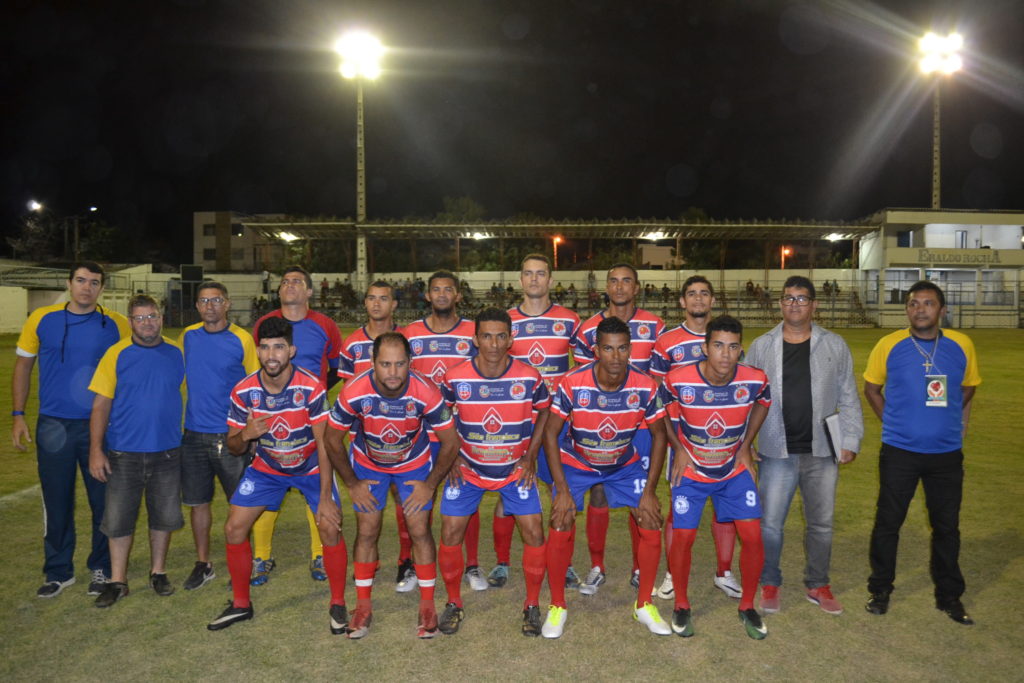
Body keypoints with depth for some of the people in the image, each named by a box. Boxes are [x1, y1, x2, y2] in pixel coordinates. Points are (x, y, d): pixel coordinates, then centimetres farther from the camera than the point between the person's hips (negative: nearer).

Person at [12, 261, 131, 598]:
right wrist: (17, 415, 2)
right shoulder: (41, 319, 2)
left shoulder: (116, 324, -2)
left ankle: (101, 568, 24)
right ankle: (58, 571, 26)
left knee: (104, 500, 6)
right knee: (56, 501, 10)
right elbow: (23, 366, 9)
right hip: (53, 426, 1)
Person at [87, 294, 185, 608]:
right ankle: (118, 580, 22)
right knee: (118, 519, 6)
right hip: (123, 453, -1)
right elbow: (101, 404, -4)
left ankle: (158, 572, 29)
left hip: (167, 452, 1)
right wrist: (96, 449, -9)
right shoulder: (117, 354, -4)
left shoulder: (177, 353, 1)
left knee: (164, 516, 11)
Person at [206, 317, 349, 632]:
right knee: (233, 529, -4)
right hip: (266, 467, 3)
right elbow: (233, 447, -6)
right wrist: (245, 435, -31)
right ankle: (240, 604, 18)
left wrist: (326, 497, -23)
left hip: (311, 466, -3)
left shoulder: (311, 387, -26)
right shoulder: (243, 391, -17)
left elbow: (324, 443, -21)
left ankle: (338, 604, 5)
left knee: (330, 527, -17)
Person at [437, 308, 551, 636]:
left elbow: (544, 411, 3)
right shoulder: (455, 378, -17)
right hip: (467, 469, 0)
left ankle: (532, 605, 16)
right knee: (450, 533, -3)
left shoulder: (529, 378, -16)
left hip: (516, 469, 0)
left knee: (533, 532, -6)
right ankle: (453, 603, 20)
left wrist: (531, 455, -2)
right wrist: (451, 457, -3)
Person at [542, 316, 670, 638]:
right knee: (560, 530, -13)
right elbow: (550, 433, -18)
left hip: (626, 463, 2)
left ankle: (644, 605, 15)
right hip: (575, 463, -2)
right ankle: (557, 607, 10)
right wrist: (562, 490, -20)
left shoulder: (646, 386, -23)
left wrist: (649, 491, -12)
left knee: (651, 526, -6)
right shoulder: (572, 384, -29)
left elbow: (658, 435, -8)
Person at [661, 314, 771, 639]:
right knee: (683, 536, -3)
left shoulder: (755, 380, -19)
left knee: (752, 536, -3)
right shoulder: (679, 380, -25)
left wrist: (745, 446, 2)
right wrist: (678, 448, -7)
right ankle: (681, 605, 21)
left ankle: (747, 606, 21)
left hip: (735, 469, 2)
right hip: (691, 469, -2)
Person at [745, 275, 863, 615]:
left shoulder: (834, 346, 4)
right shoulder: (761, 347, 3)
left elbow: (848, 399, 6)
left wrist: (850, 441, -1)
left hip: (821, 451, 1)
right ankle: (770, 584, 22)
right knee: (770, 523, 3)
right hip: (776, 451, -1)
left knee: (821, 523, 12)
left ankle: (818, 585, 30)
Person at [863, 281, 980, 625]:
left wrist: (948, 419, 10)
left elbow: (968, 387, 15)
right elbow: (871, 388, 6)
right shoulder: (889, 345, -8)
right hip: (899, 452, -2)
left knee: (947, 525, 13)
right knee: (888, 522, 8)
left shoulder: (961, 345, -2)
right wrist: (895, 422, 4)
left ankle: (949, 595, 31)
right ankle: (881, 589, 25)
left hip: (947, 453, 2)